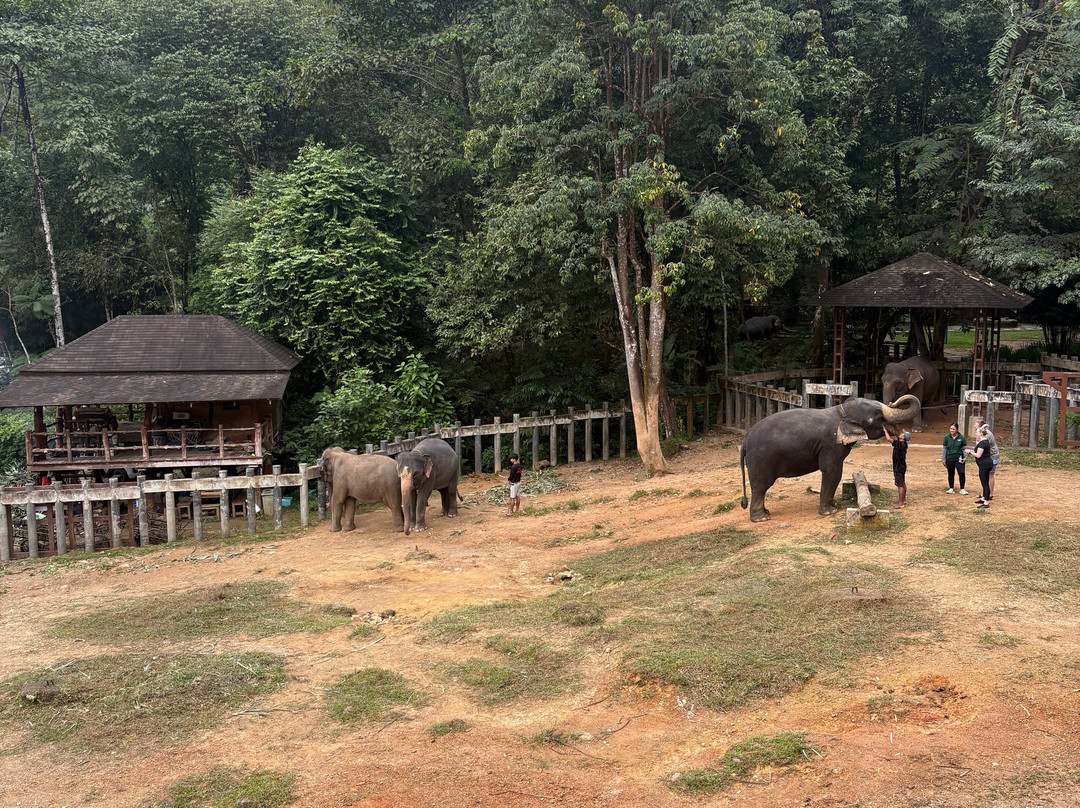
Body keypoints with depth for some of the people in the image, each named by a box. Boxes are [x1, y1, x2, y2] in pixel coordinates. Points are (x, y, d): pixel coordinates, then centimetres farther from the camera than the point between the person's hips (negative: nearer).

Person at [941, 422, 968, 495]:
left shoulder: (961, 437, -3)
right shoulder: (947, 437, 0)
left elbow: (964, 448, 5)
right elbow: (944, 448, 5)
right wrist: (943, 459, 3)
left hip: (959, 459, -1)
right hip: (949, 459, 1)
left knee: (961, 473, -9)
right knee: (951, 474, 10)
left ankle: (962, 489, 4)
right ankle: (951, 488, 22)